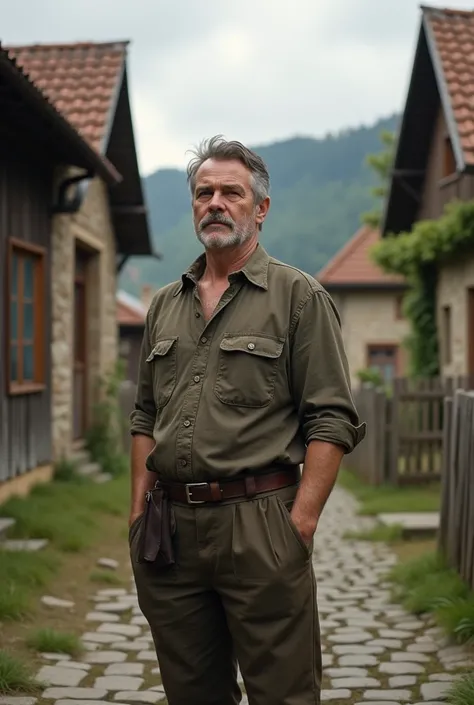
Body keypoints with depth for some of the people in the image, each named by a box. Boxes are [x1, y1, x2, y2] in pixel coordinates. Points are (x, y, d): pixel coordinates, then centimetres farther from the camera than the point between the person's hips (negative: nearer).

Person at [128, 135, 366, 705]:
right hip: (168, 527, 5)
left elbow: (332, 419, -6)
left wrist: (301, 522, -14)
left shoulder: (298, 296, 0)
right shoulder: (164, 305, 16)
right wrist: (139, 510, 10)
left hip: (259, 526, -5)